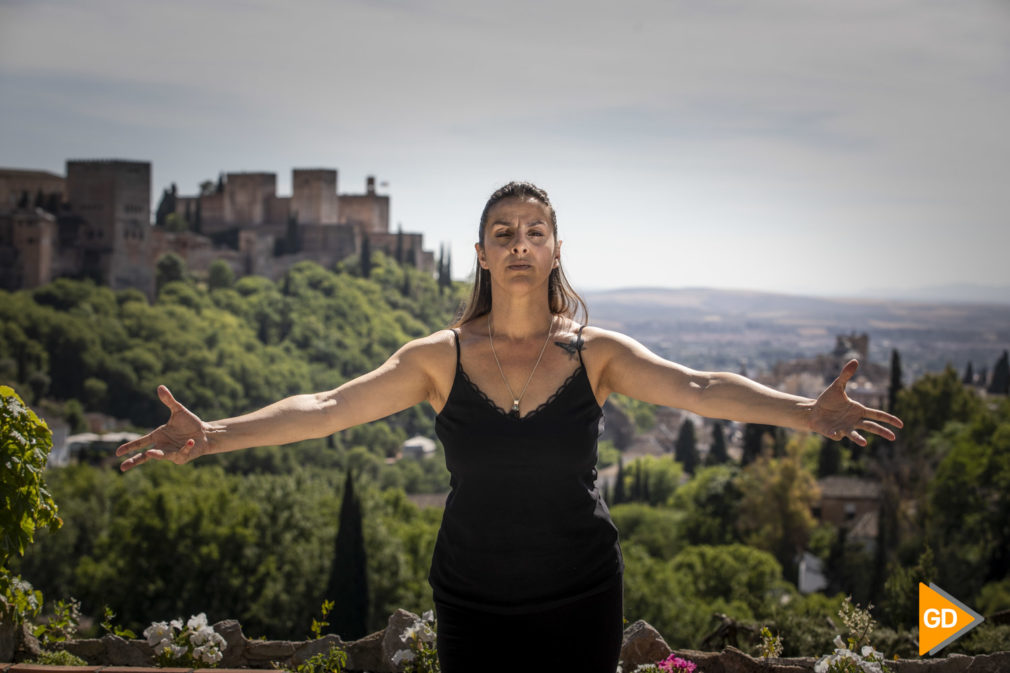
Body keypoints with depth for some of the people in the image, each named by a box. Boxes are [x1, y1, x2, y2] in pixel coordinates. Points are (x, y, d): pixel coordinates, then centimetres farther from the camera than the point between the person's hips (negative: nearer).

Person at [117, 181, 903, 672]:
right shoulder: (440, 358, -5)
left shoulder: (596, 353, -5)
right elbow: (326, 408, -12)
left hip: (580, 599, 0)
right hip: (474, 600, 0)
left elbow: (699, 388, -16)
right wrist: (214, 436, -25)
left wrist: (804, 411, -32)